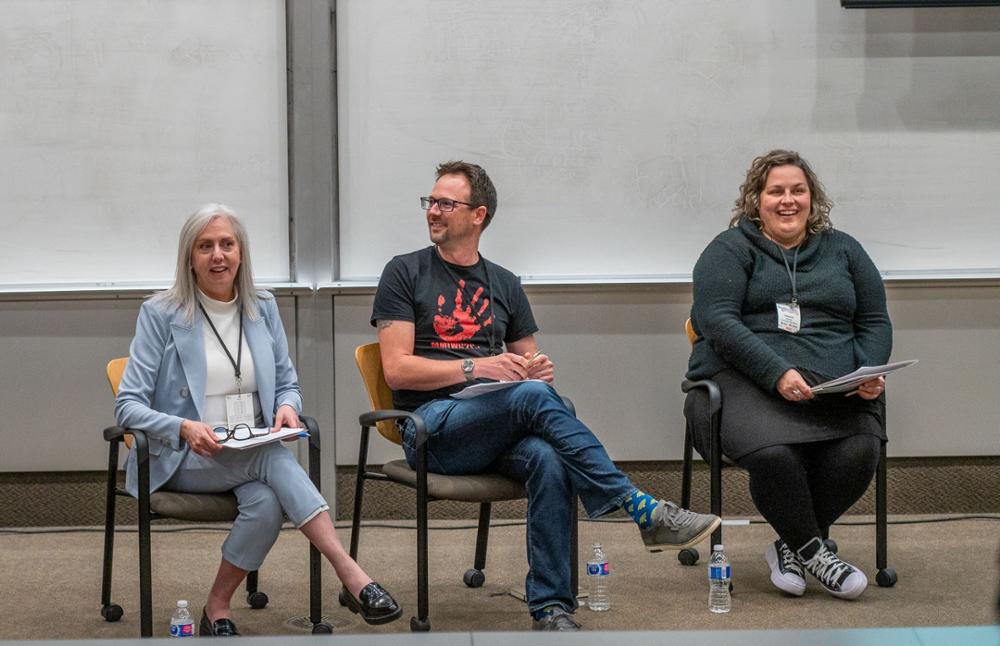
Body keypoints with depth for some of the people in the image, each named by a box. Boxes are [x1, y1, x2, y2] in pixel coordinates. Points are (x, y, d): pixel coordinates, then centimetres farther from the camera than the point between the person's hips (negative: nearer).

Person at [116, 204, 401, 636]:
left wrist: (288, 406, -9)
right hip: (187, 459, -4)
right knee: (273, 456, -35)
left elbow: (287, 384, 18)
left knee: (267, 502, -34)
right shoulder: (160, 314, -2)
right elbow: (128, 406, -6)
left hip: (254, 455, 4)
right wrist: (184, 428, -26)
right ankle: (351, 576, -42)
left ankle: (218, 609, -19)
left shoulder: (263, 309, 11)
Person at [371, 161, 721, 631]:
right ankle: (643, 511, -32)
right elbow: (397, 370, -2)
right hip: (433, 427, -4)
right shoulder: (406, 273, 7)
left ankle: (551, 610, -32)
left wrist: (539, 370, 0)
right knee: (533, 395, -33)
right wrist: (475, 367, -15)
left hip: (499, 430, 4)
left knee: (548, 460, -33)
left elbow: (529, 363, 25)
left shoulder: (504, 284, 20)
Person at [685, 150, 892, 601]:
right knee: (773, 453, -36)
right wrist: (777, 373, -19)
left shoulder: (842, 250, 22)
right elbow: (717, 321, -7)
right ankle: (812, 551, -11)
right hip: (747, 378, -3)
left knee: (859, 451, -28)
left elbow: (875, 322, 20)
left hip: (836, 386, 4)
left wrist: (871, 374, -2)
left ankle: (790, 547, -6)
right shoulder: (731, 249, 8)